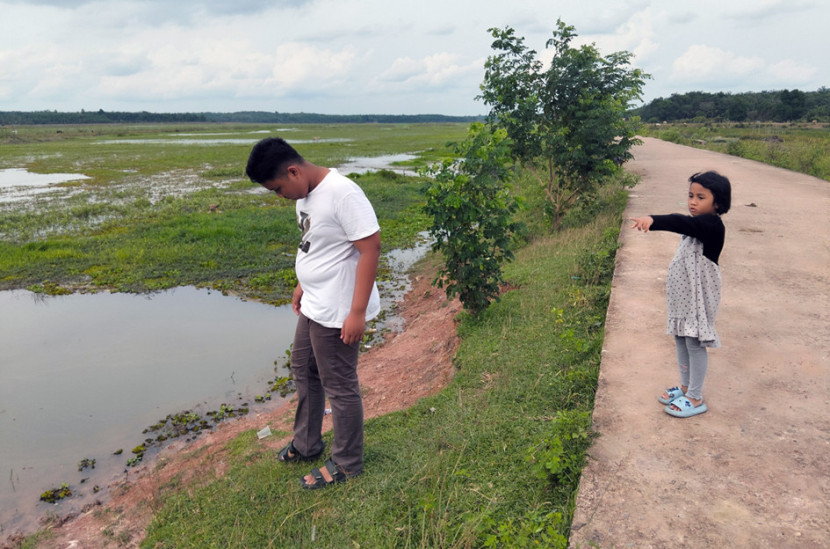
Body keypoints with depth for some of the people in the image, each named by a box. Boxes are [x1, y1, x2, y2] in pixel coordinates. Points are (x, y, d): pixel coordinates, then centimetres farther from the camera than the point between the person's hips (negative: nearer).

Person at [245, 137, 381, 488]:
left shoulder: (342, 193, -24)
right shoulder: (306, 194, 4)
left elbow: (370, 247, -26)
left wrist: (357, 312, -25)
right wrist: (303, 285, 20)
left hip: (338, 313, -10)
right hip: (313, 306, 10)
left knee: (339, 387, 5)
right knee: (304, 371, 23)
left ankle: (346, 464, 26)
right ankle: (307, 445, 45)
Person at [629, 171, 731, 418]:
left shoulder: (712, 225, -21)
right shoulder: (698, 225, 10)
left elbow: (683, 223, -40)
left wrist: (653, 220, -55)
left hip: (699, 296, -9)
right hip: (682, 295, 9)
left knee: (695, 344, -1)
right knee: (681, 340, 17)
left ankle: (695, 399, 12)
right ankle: (685, 388, 32)